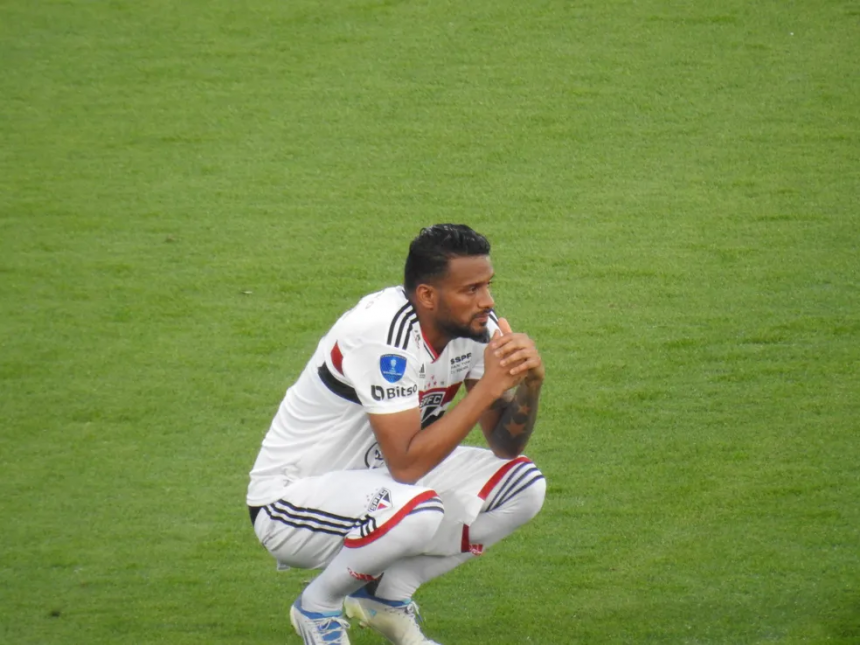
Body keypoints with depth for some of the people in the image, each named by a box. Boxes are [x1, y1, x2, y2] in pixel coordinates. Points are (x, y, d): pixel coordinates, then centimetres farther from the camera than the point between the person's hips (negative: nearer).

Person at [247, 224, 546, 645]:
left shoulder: (475, 325, -6)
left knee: (523, 485, -5)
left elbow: (505, 446, -1)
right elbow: (406, 464, -33)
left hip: (374, 481, 8)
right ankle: (319, 605, -7)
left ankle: (387, 595, 6)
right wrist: (489, 386, -33)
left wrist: (528, 382, -21)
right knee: (417, 511, -37)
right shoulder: (383, 332, -29)